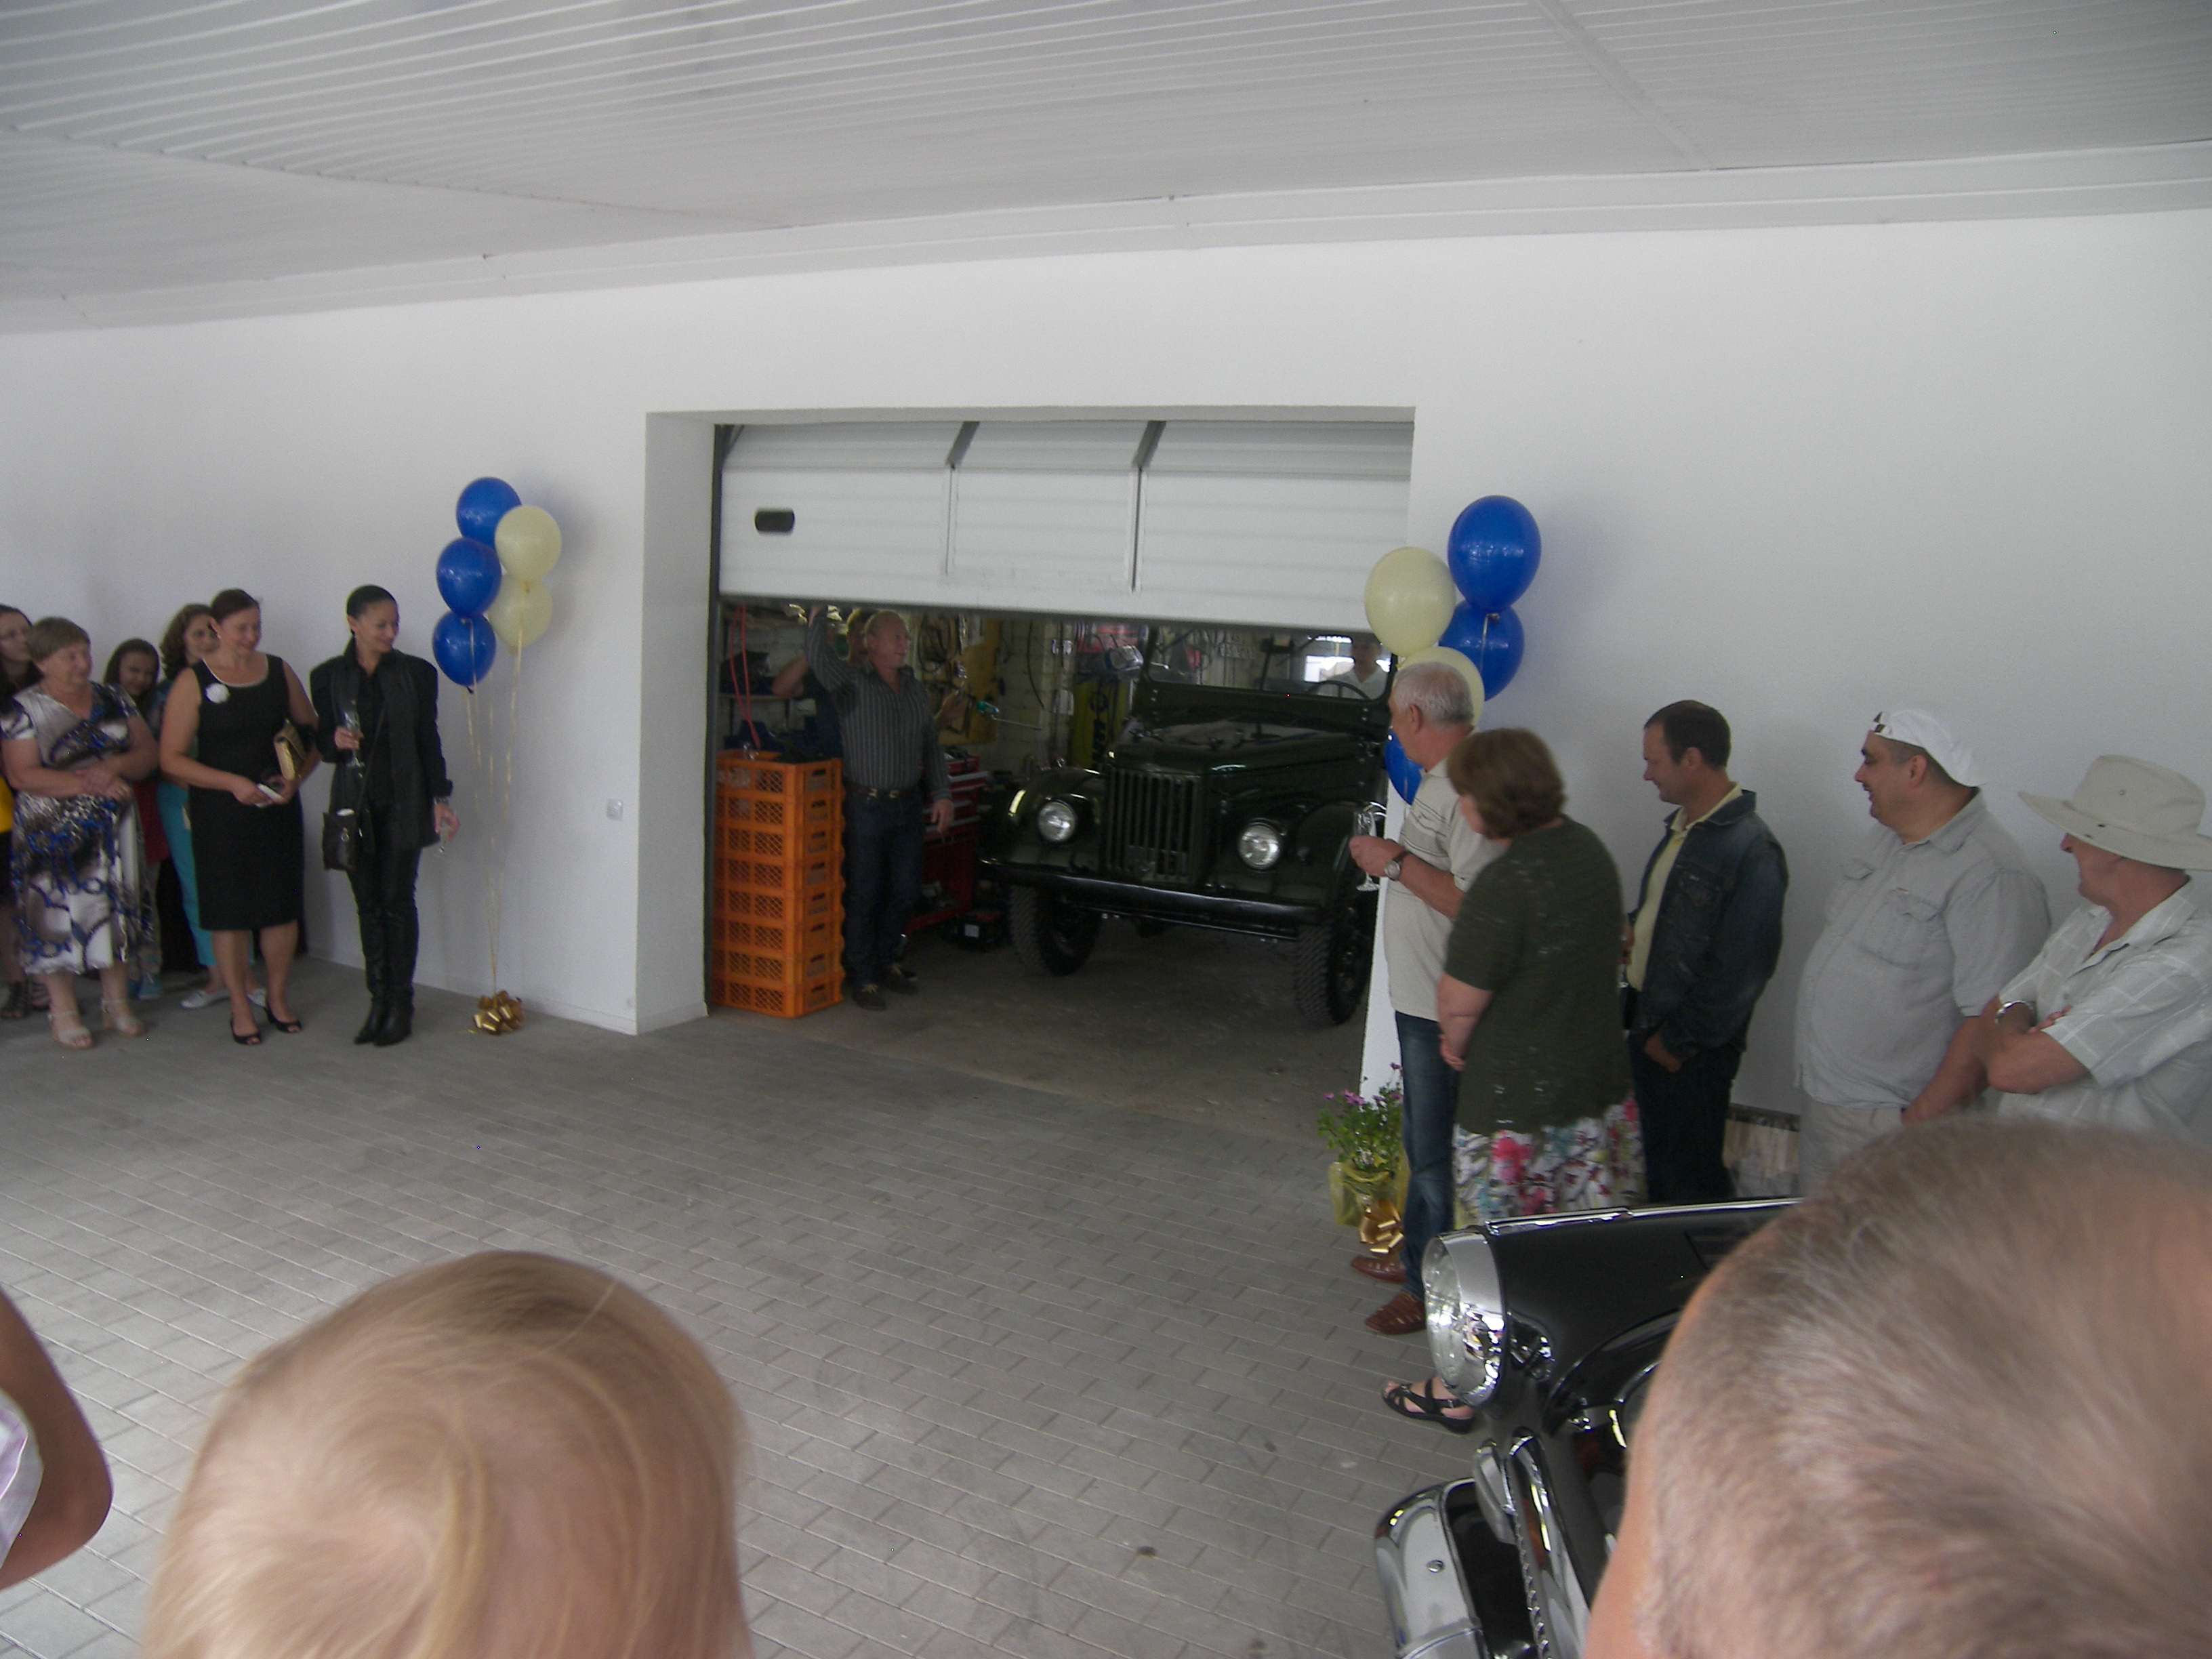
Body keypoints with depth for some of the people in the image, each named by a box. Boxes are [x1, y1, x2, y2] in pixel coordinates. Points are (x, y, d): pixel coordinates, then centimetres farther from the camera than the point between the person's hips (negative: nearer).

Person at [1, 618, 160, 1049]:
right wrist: (89, 783, -21)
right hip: (53, 832, -4)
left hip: (113, 827, 4)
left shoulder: (111, 700, 9)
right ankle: (63, 1012, 10)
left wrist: (115, 767, -15)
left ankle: (117, 1003, 18)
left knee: (116, 908, 7)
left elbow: (147, 752, 6)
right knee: (58, 913, -1)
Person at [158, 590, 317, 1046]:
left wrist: (296, 777, -4)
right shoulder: (193, 683, -4)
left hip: (278, 807, 3)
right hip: (220, 811, -3)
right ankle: (240, 1006, 14)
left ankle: (277, 996, 22)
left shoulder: (279, 672, 6)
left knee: (282, 904, 5)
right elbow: (171, 759, -7)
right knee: (230, 908, 2)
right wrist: (232, 783, -16)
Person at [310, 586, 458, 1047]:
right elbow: (321, 740, 9)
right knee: (368, 904, 6)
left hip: (402, 803, -2)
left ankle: (401, 1005, 6)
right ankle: (378, 1000, 14)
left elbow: (428, 740, 3)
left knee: (397, 902, -1)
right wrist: (335, 741, -15)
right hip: (354, 803, 2)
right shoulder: (328, 676, 3)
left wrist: (439, 798, -3)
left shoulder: (417, 673, 1)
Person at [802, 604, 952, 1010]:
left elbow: (931, 746, 16)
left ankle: (885, 962, 30)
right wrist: (818, 612, -28)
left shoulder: (916, 689, 13)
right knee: (864, 893, 1)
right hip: (865, 806, -6)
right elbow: (818, 658, -25)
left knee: (906, 890, 11)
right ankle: (861, 976, 12)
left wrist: (941, 793, 9)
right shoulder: (851, 682, -5)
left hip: (908, 805, 6)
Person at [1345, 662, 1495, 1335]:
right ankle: (1418, 1255, 38)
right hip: (1422, 997, 11)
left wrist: (1396, 863, -24)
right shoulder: (1442, 778, 10)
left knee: (1435, 1151, 2)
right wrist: (1391, 855, 13)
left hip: (1445, 1008, -11)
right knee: (1423, 1140, 23)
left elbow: (1476, 902, -30)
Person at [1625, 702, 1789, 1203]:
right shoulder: (1681, 828, 10)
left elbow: (1739, 970, -21)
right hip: (1648, 1029, 9)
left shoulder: (1751, 850, -19)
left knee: (1690, 1180, 3)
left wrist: (1679, 1040, -15)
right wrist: (1633, 929, 3)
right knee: (1654, 1166, 18)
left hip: (1694, 1049, -9)